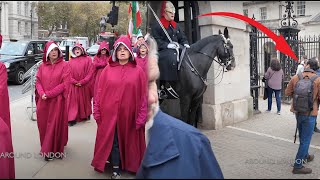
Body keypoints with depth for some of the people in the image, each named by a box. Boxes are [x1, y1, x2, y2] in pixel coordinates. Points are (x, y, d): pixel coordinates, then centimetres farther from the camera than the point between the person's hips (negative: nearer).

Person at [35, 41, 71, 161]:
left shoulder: (64, 65, -4)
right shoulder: (42, 66, 9)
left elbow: (65, 83, -11)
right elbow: (38, 81, 8)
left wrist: (48, 94, -14)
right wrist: (42, 94, -12)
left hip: (57, 101, -4)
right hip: (43, 101, 4)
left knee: (55, 125, 1)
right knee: (43, 124, 9)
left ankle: (54, 150, 12)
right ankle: (46, 149, 27)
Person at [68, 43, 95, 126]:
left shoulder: (87, 59, -1)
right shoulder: (71, 61, 6)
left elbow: (90, 72, -7)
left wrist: (82, 82, -14)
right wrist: (75, 82, -13)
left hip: (85, 85, -1)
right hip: (74, 86, 1)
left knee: (85, 101, 12)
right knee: (73, 102, 1)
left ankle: (86, 115, 29)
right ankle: (72, 119, 3)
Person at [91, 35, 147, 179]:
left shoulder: (138, 71, -1)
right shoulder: (108, 70, 2)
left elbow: (143, 95, -4)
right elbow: (100, 92, 2)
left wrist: (141, 116, -8)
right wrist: (97, 112, -1)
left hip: (129, 114, 0)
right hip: (110, 114, 1)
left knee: (128, 141, 13)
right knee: (113, 141, 7)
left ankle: (131, 166, 32)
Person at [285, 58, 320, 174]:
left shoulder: (295, 78, -4)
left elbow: (287, 93, 5)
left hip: (297, 111, 4)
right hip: (310, 113, -4)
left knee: (302, 137, 24)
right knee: (305, 140, 3)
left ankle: (306, 156, 45)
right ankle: (298, 166, 5)